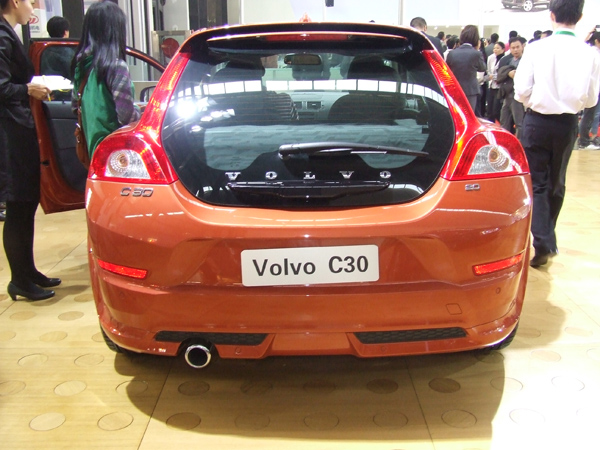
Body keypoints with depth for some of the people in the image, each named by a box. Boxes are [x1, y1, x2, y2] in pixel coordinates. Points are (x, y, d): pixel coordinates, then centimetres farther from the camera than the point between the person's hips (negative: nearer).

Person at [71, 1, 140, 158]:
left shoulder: (81, 62, 7)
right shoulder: (116, 66, -17)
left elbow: (75, 105, 18)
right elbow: (127, 116, -19)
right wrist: (139, 112, 3)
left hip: (95, 147, 8)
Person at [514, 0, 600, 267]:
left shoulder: (537, 48, -12)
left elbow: (521, 90, -10)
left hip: (538, 121, -3)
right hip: (568, 124, 3)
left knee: (537, 183, 4)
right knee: (557, 183, 17)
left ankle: (543, 240, -9)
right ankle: (547, 237, 30)